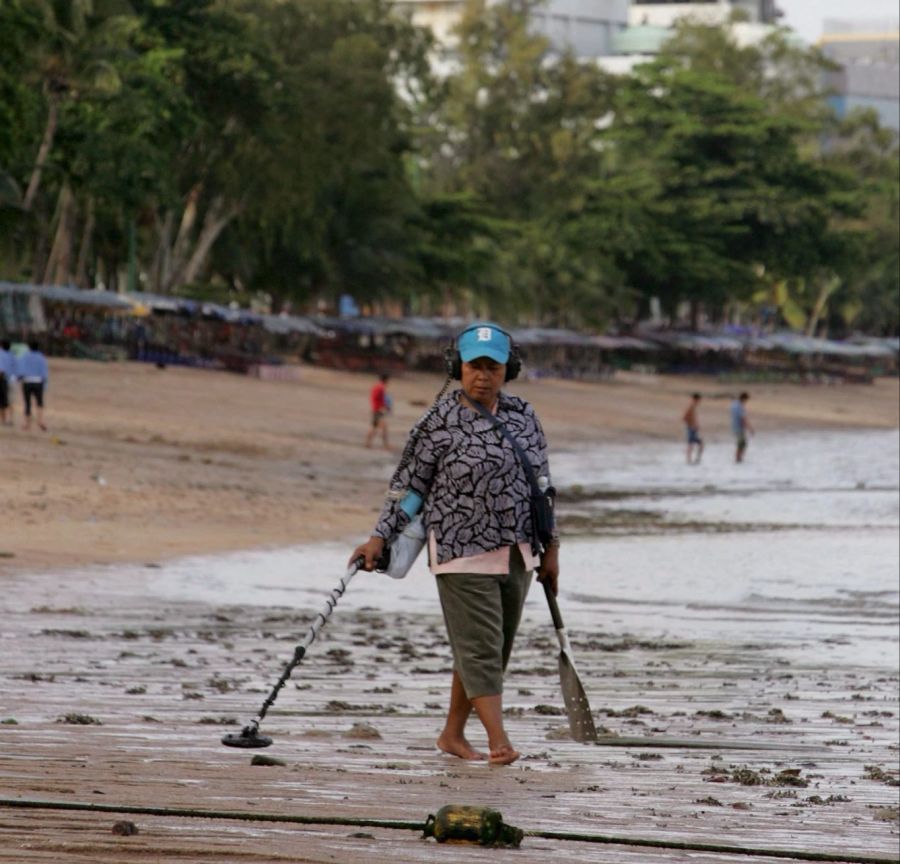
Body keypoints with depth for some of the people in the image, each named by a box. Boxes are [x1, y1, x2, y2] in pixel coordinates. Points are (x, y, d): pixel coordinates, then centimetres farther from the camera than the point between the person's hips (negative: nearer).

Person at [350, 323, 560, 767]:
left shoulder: (523, 415, 7)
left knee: (493, 650, 10)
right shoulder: (440, 423, -7)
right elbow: (409, 484, -3)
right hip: (463, 552, -6)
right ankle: (499, 741, -14)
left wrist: (550, 547, 12)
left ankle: (452, 734, 21)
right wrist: (380, 537, -9)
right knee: (479, 647, -10)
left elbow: (541, 482, 13)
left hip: (516, 554, 6)